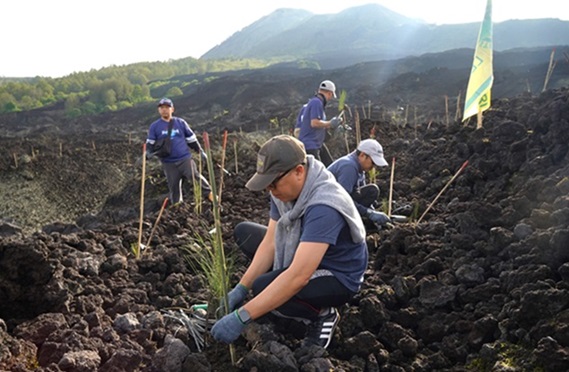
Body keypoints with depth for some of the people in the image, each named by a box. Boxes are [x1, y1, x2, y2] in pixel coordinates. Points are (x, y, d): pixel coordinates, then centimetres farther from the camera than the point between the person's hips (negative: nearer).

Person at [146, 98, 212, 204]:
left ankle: (210, 194, -4)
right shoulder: (154, 126, 5)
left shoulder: (181, 122, 6)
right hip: (168, 164, 1)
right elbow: (150, 143, 4)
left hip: (185, 159, -1)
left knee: (196, 177, -12)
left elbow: (191, 138, 14)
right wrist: (149, 153, -17)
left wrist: (200, 151, 13)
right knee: (173, 187, 8)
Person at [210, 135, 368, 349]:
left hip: (337, 277, -8)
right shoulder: (285, 188, -10)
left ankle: (322, 314, -4)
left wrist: (242, 317, -41)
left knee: (262, 287, -30)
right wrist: (241, 288, -15)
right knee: (243, 233, 4)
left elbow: (298, 277, -42)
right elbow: (270, 242, -6)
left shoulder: (323, 207, -36)